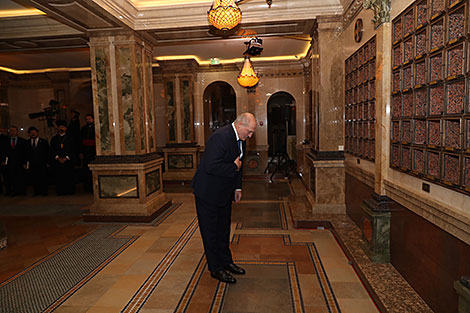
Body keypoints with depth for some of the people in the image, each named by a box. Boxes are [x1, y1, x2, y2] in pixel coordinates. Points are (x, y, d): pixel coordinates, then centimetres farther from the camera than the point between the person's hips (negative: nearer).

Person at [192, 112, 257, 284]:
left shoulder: (240, 138, 4)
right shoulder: (221, 137, -26)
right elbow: (211, 167, -32)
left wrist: (237, 187, 9)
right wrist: (233, 167, -20)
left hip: (224, 192, 9)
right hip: (208, 192, -9)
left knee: (223, 229, 19)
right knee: (211, 231, 5)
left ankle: (226, 261, 34)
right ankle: (216, 268, 19)